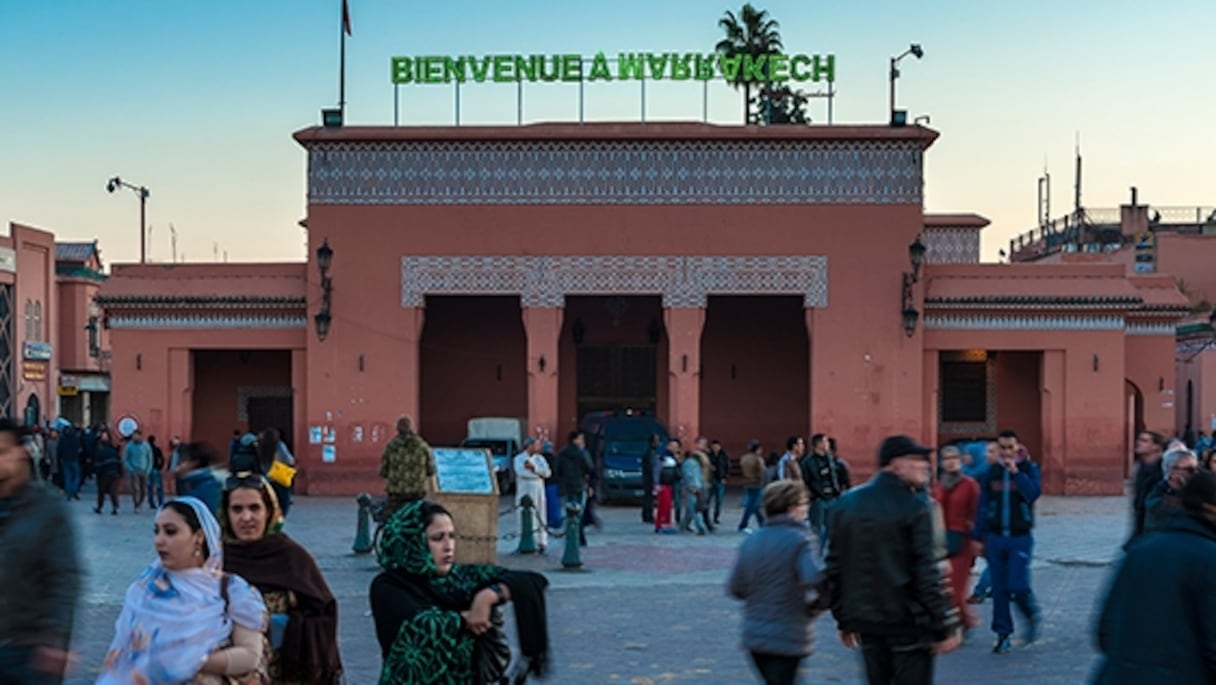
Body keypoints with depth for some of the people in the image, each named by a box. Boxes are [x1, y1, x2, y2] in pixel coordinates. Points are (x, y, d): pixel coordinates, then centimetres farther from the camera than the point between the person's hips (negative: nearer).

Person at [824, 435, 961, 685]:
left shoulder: (847, 503, 6)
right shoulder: (915, 506, -13)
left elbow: (834, 568, 8)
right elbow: (927, 572, -16)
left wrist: (845, 620, 16)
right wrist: (945, 627, -11)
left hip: (866, 620, 6)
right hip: (908, 622, -6)